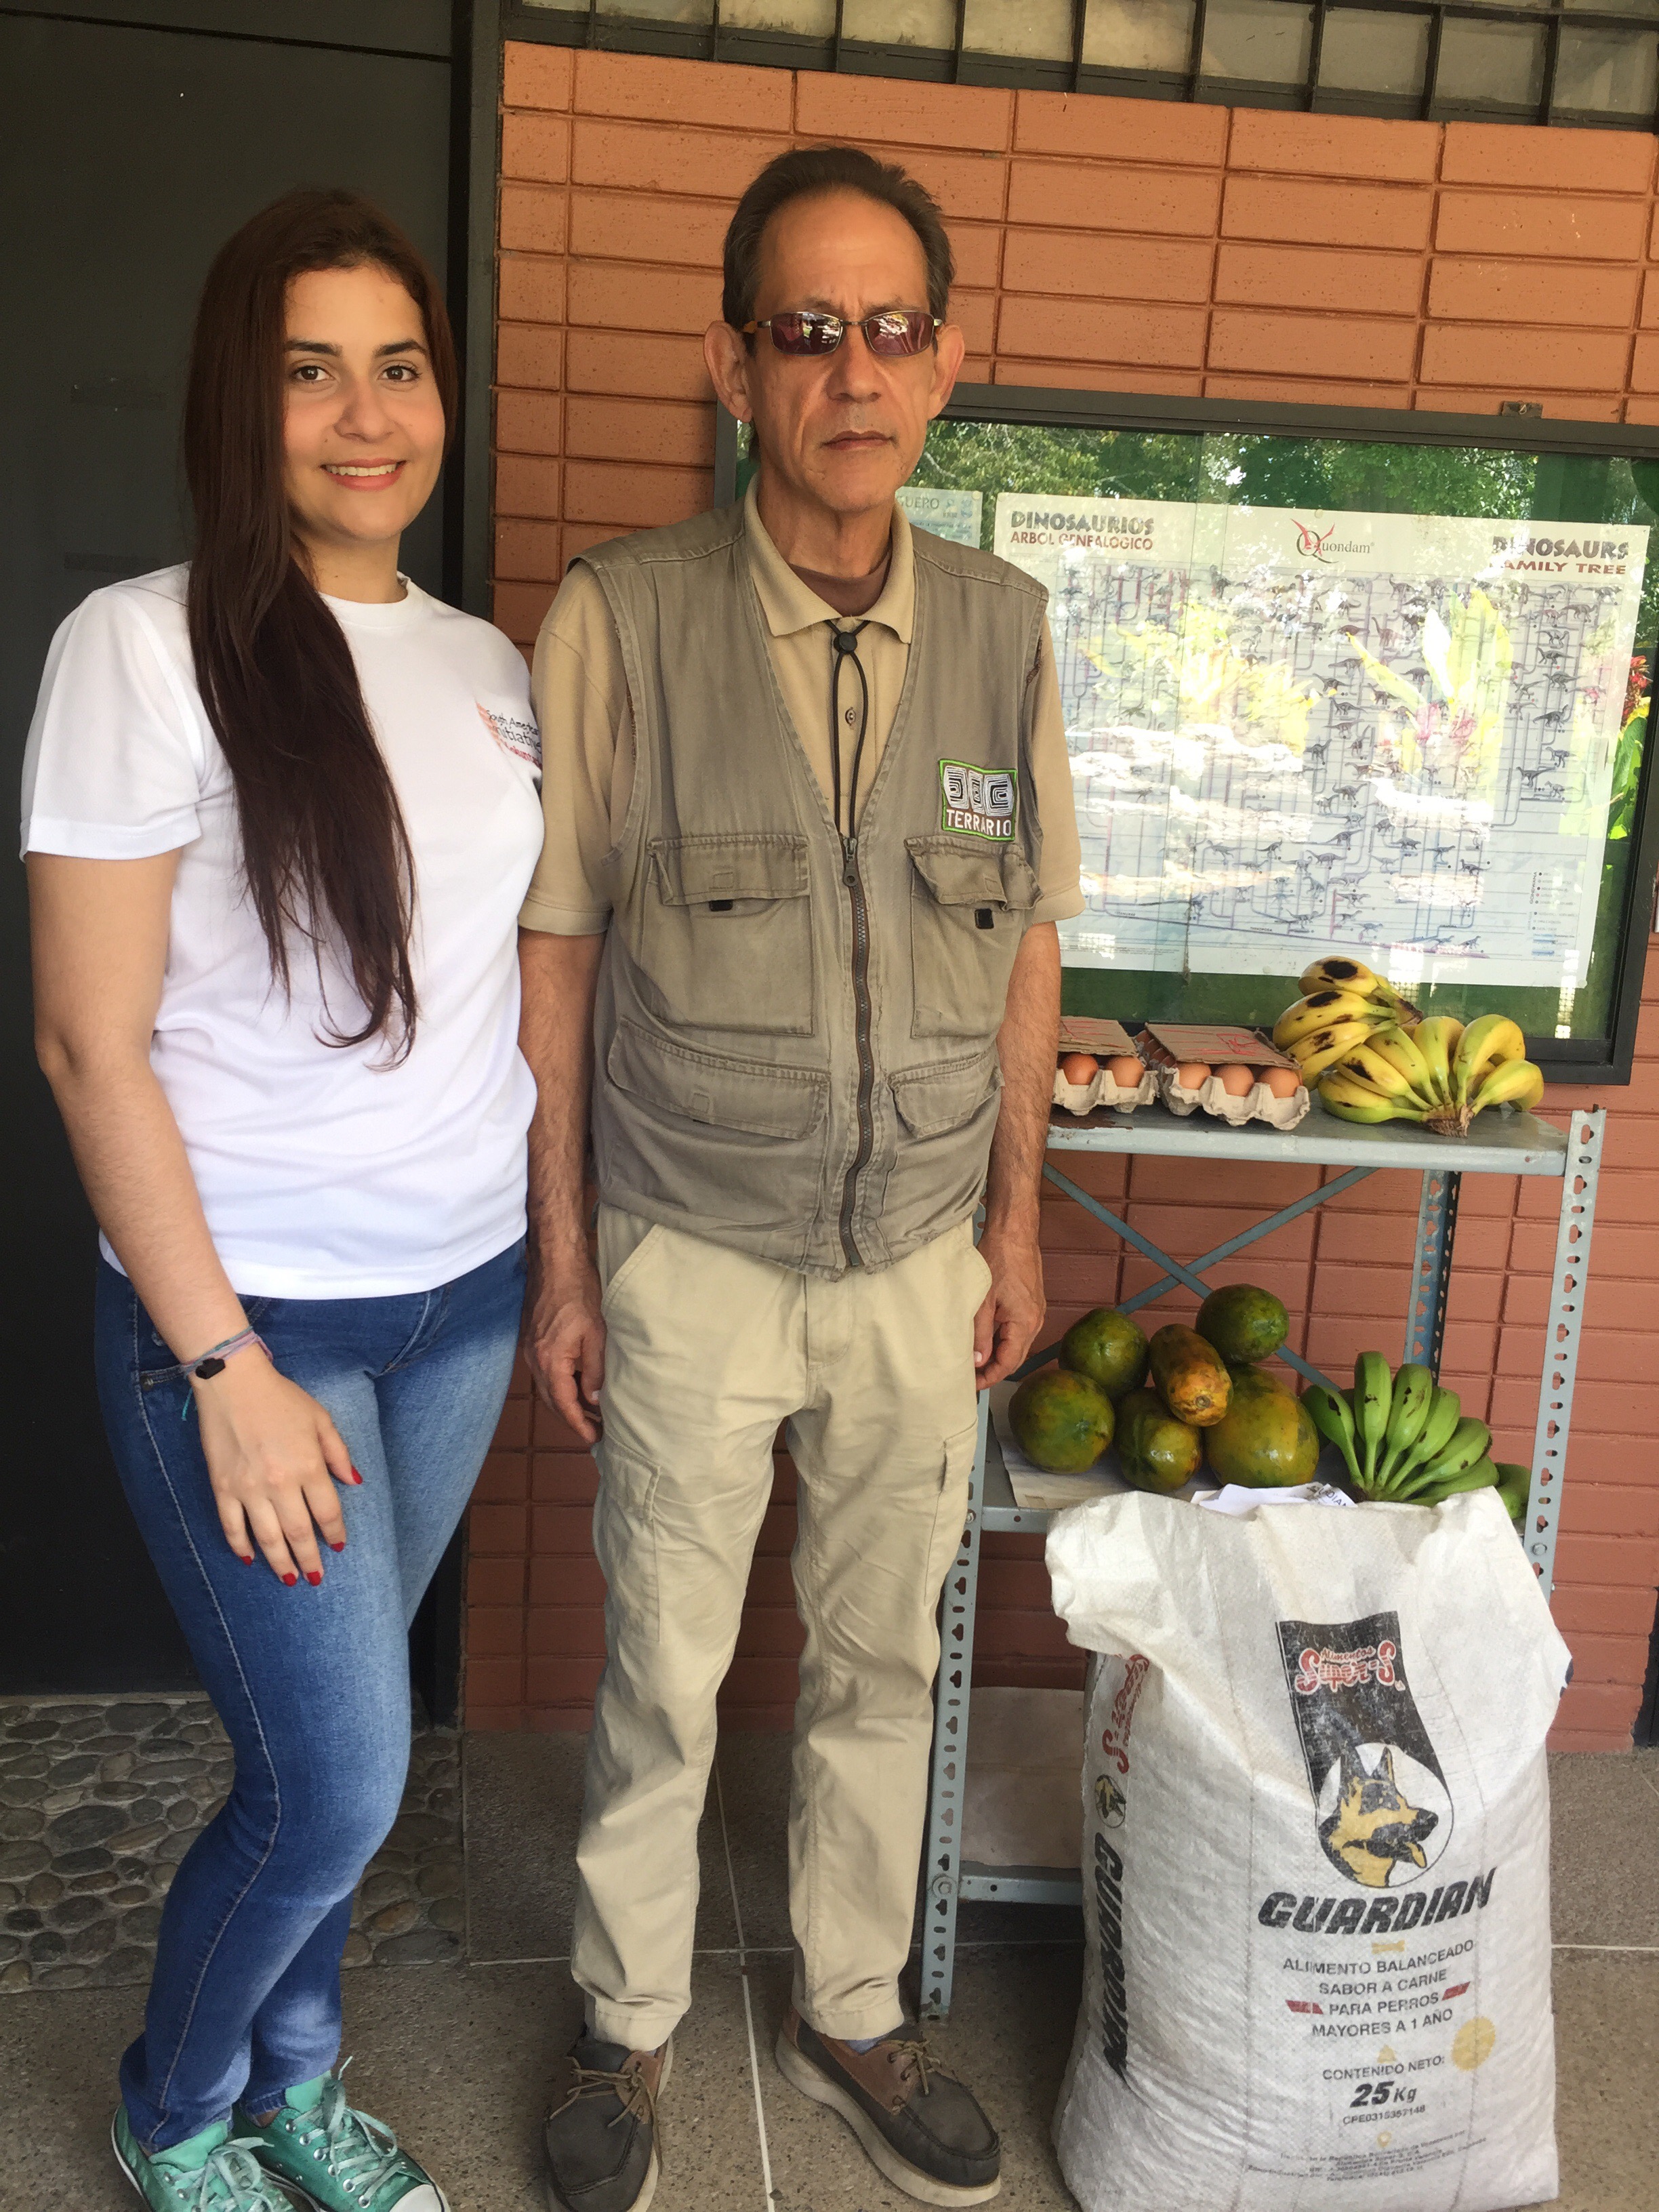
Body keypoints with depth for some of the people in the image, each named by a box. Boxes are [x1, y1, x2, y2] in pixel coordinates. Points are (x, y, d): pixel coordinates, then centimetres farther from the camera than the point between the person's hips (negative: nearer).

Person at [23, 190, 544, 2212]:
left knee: (325, 1743, 18)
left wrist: (561, 1250, 10)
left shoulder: (485, 665, 5)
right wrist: (228, 1369, -15)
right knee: (337, 1783, 4)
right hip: (252, 1308, -5)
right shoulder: (145, 649, -13)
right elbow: (90, 1043, -14)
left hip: (462, 1292, 5)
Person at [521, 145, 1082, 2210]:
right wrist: (559, 1258, -5)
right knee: (660, 1677, 13)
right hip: (691, 1264, -3)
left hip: (922, 1261, 3)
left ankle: (851, 2007, 41)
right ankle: (628, 2025, 38)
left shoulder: (1002, 627, -2)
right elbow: (554, 953, -7)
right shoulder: (618, 618, -12)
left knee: (884, 1663, 18)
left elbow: (1025, 942, 6)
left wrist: (1016, 1219, 8)